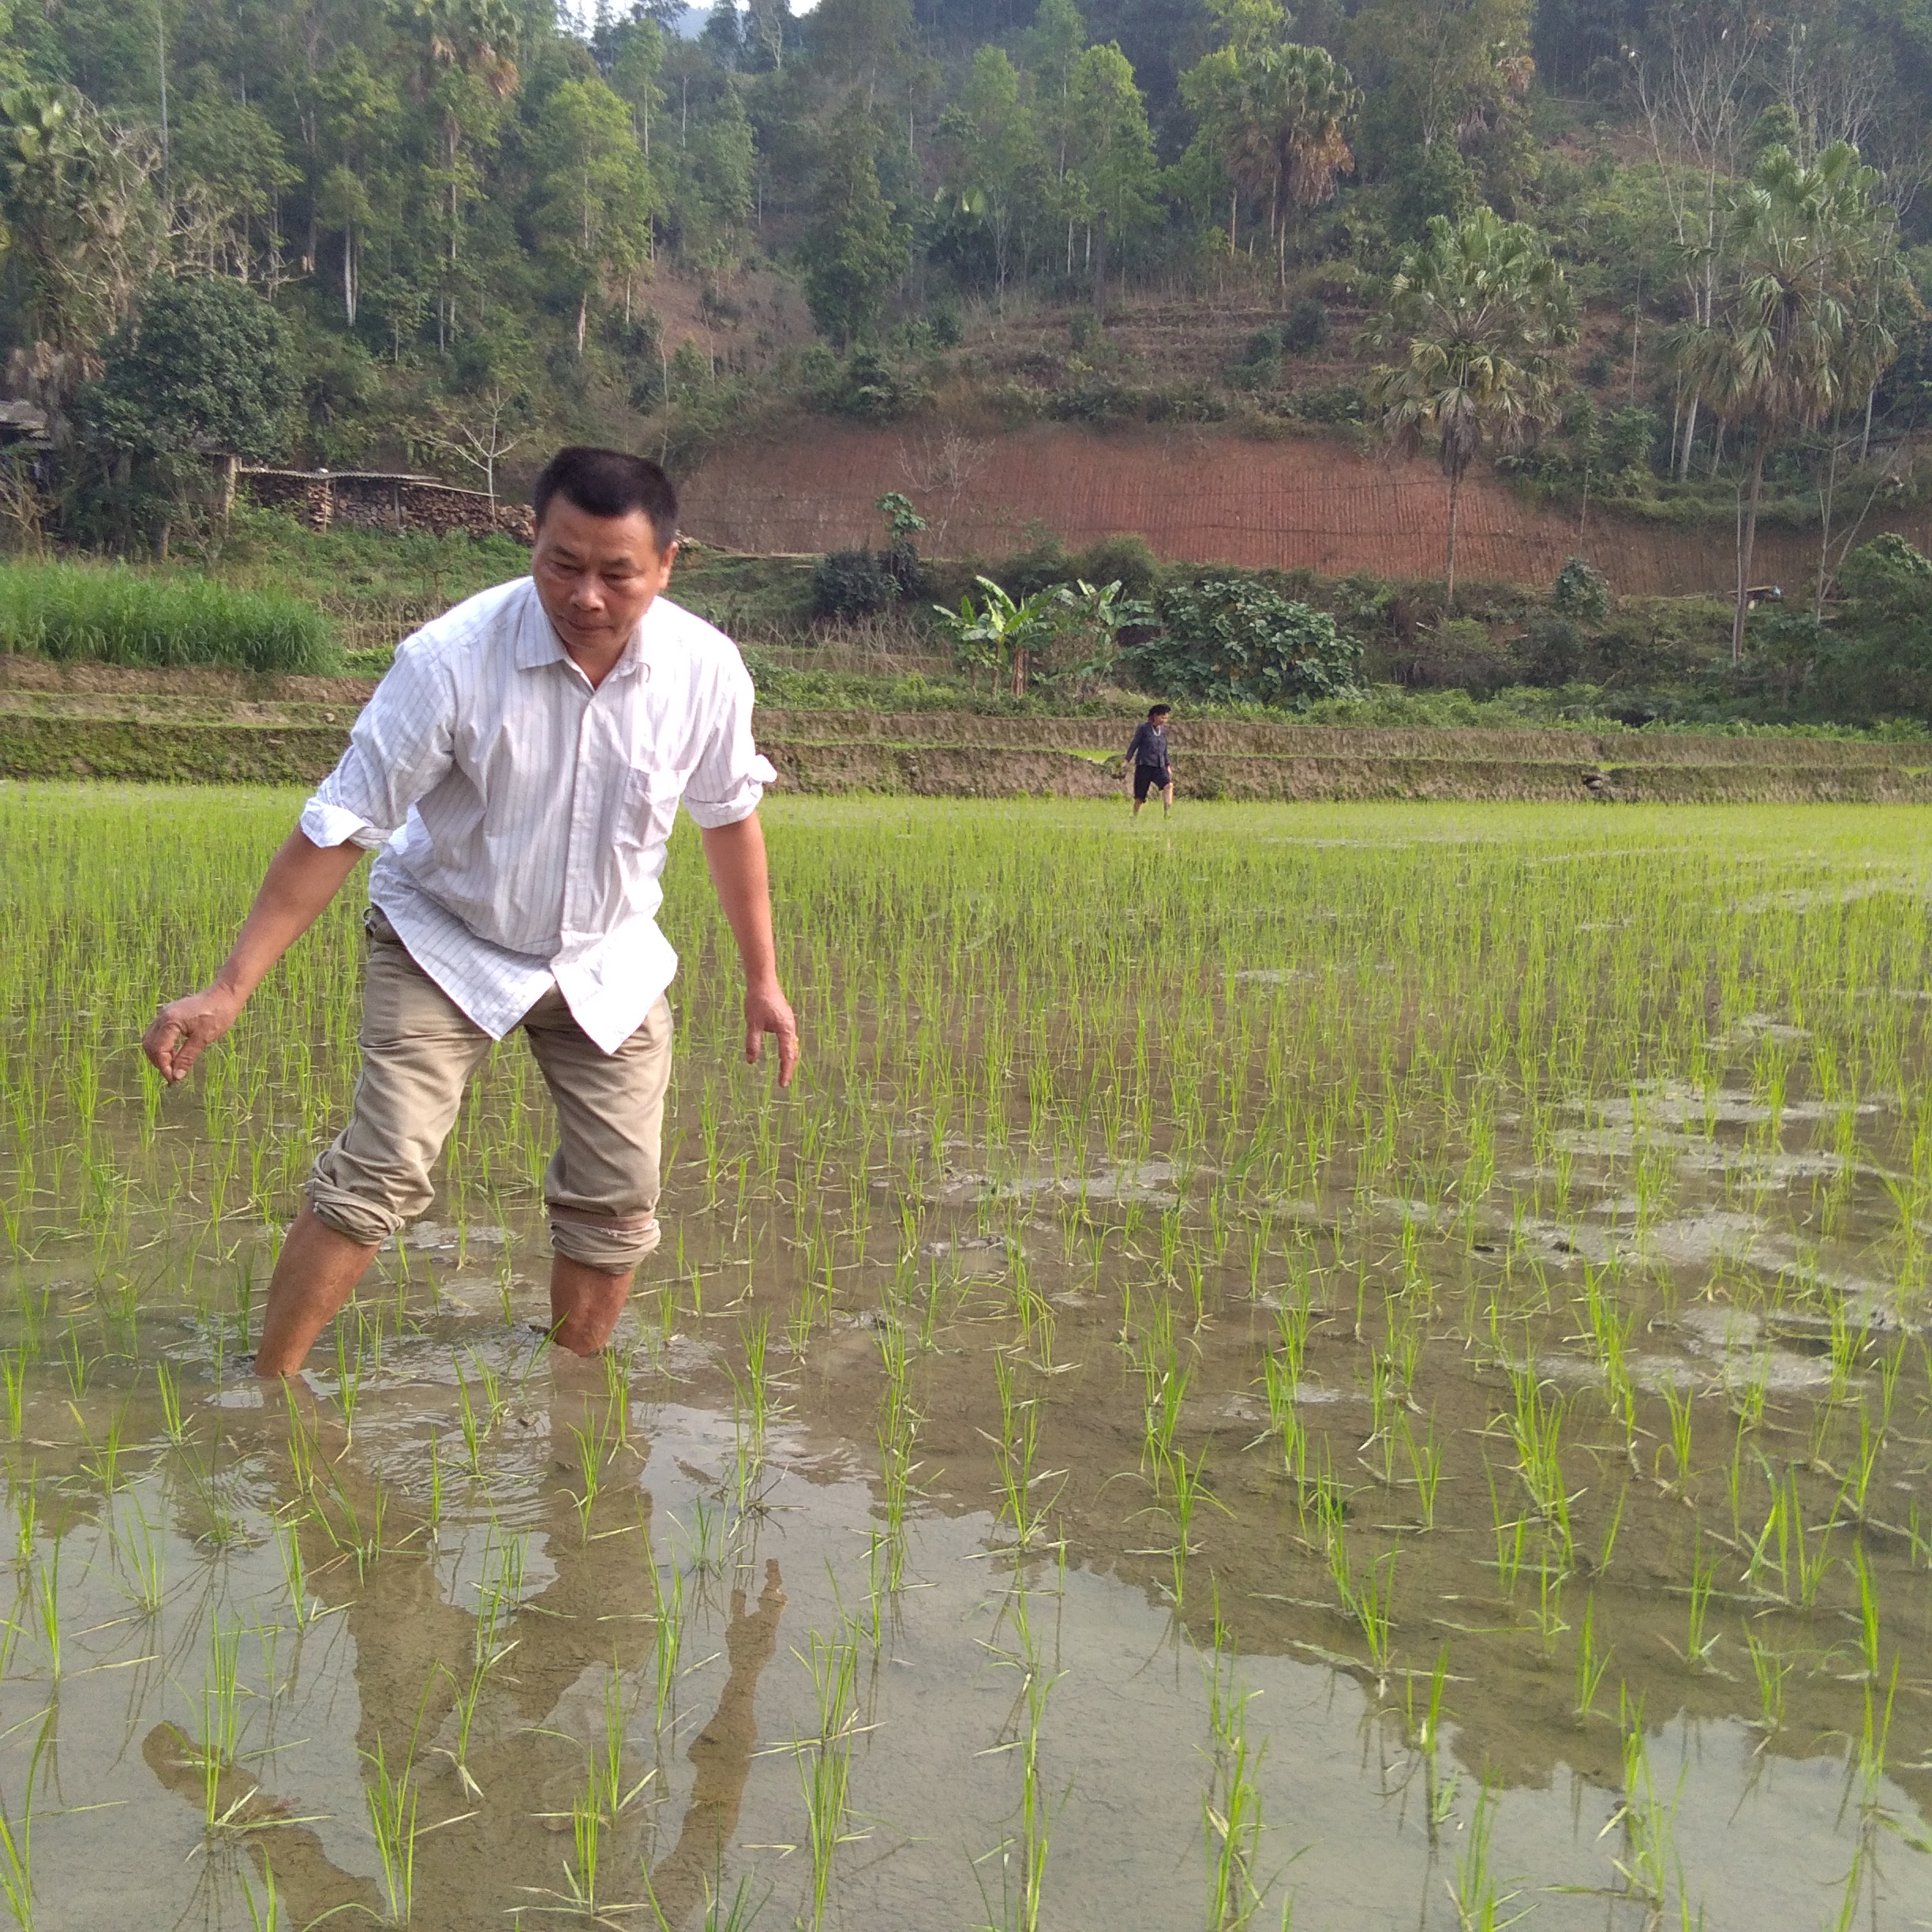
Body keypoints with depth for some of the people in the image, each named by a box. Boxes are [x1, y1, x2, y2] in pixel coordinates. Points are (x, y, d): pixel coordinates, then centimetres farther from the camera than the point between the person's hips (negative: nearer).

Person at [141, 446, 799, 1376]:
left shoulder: (707, 669, -18)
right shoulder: (451, 659, -28)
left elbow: (730, 819, 0)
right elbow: (338, 828, -22)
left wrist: (762, 979, 6)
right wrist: (229, 989, -24)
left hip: (609, 962, 3)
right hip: (445, 946, -3)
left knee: (616, 1199, 4)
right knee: (381, 1170, -17)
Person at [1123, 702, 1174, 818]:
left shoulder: (1163, 730, 13)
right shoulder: (1143, 728, -2)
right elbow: (1134, 745, 1)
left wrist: (1168, 766, 19)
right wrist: (1127, 760, -4)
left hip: (1159, 766, 4)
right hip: (1144, 765, -4)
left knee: (1168, 785, -24)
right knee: (1139, 797, -1)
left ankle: (1166, 814, -32)